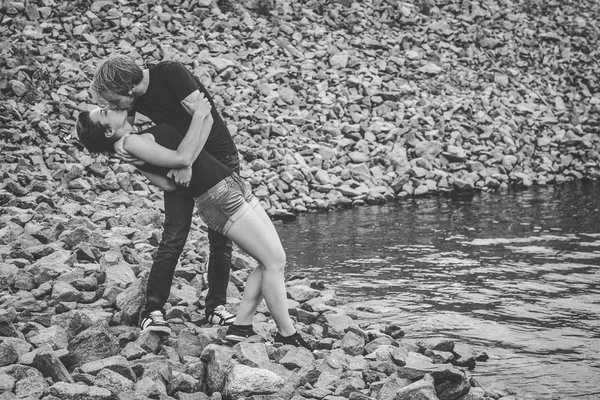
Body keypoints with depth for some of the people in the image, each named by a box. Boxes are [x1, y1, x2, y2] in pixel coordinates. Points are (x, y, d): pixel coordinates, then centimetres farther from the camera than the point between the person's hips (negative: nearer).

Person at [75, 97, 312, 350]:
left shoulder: (139, 139, 17)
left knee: (272, 261, 8)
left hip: (232, 185, 9)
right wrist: (198, 115, -12)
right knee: (274, 261, -9)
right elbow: (183, 158, -19)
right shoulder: (131, 143, -11)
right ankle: (287, 335, 0)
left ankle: (241, 326, 12)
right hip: (219, 197, -9)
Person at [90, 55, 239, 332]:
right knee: (174, 237, -6)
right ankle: (153, 310, -3)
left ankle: (216, 305, 16)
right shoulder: (133, 98, -7)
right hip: (180, 162, 3)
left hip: (220, 157, -3)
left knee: (221, 239, 3)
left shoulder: (171, 73, -25)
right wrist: (119, 144, -27)